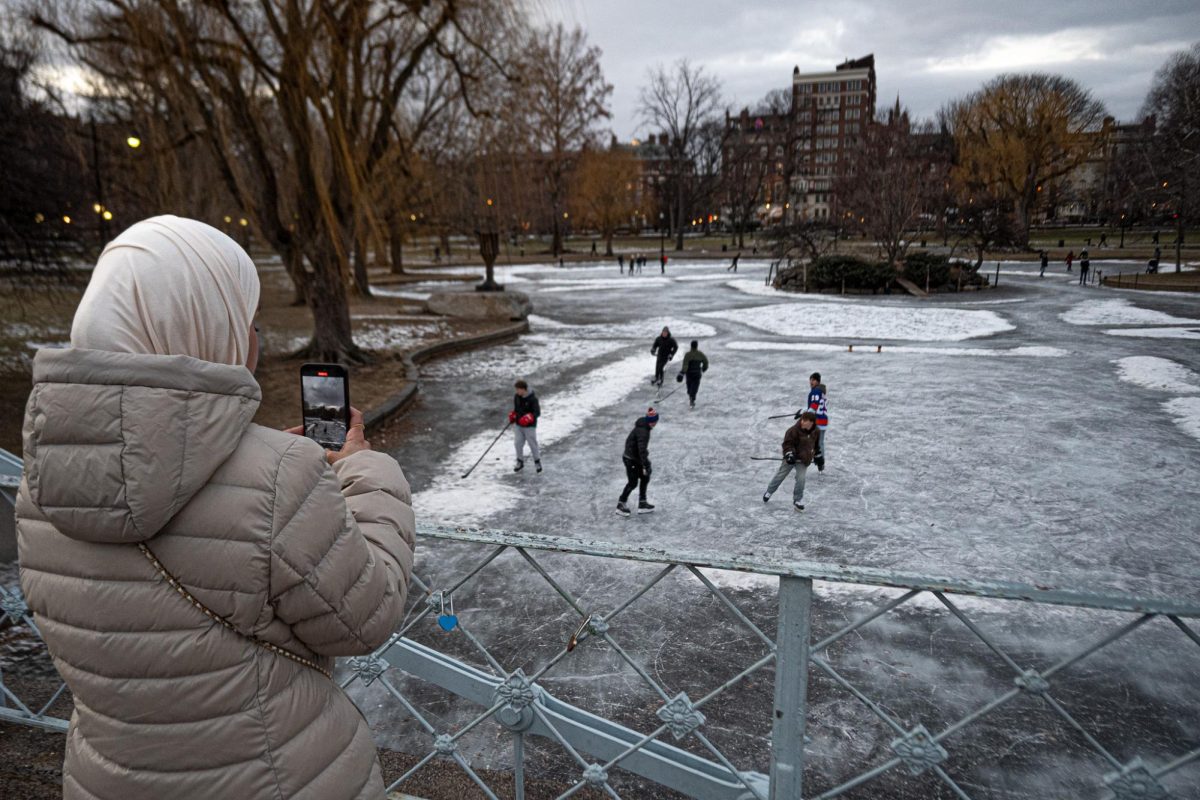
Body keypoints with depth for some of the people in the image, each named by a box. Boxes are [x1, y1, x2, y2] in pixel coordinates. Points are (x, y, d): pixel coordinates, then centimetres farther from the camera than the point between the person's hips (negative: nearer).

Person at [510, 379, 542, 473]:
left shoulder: (533, 399, -19)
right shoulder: (516, 397, 0)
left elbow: (537, 412, -17)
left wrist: (528, 418, -31)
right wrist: (513, 415, -2)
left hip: (530, 426, -5)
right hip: (519, 425, 5)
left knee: (532, 444, 4)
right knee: (518, 443, 7)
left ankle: (537, 462, 25)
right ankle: (520, 462, 25)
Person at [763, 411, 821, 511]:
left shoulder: (815, 433, -1)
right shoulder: (794, 430, -18)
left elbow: (816, 445, 17)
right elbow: (788, 443, -19)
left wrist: (818, 457, 24)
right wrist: (789, 454, -31)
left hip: (803, 460, 3)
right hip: (790, 458, -3)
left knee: (801, 479, -8)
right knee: (780, 476, 6)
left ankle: (797, 500, 9)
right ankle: (769, 492, 28)